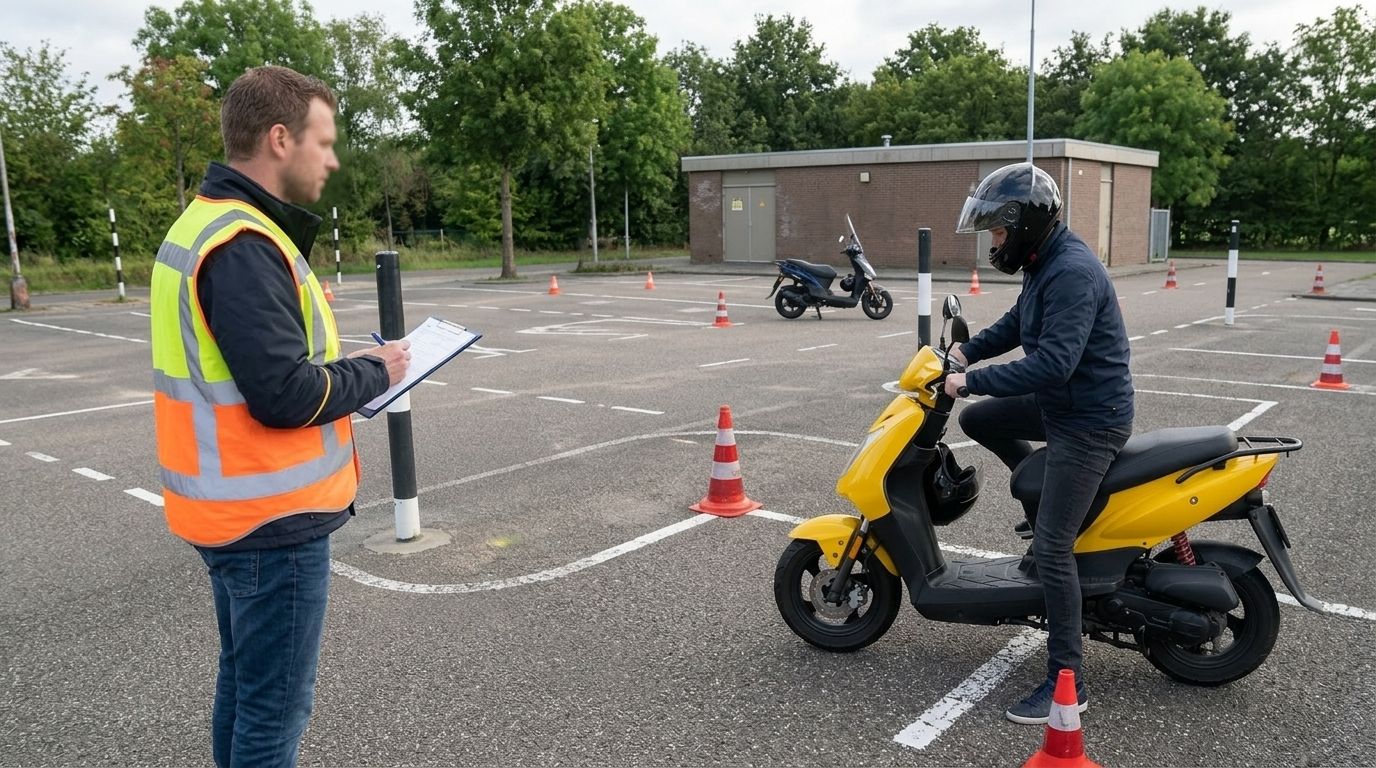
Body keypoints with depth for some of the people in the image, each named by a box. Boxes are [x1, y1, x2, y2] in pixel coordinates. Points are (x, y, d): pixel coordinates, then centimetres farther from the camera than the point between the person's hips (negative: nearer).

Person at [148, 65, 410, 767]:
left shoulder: (205, 224, 10)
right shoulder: (243, 246, -22)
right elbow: (286, 396, -26)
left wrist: (344, 363, 4)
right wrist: (375, 373, -10)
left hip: (231, 507, 10)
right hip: (273, 520, -10)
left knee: (243, 683, 22)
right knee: (274, 706, 4)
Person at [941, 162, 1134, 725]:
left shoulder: (1072, 272, -25)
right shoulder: (1046, 263, 8)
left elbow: (1053, 361, -33)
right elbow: (1017, 323, 24)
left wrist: (971, 380, -26)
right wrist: (966, 352, 11)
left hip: (1090, 420, -10)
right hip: (1059, 403, 10)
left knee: (1051, 548, -10)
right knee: (977, 421, 22)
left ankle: (1067, 683, 1)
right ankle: (1046, 494, 31)